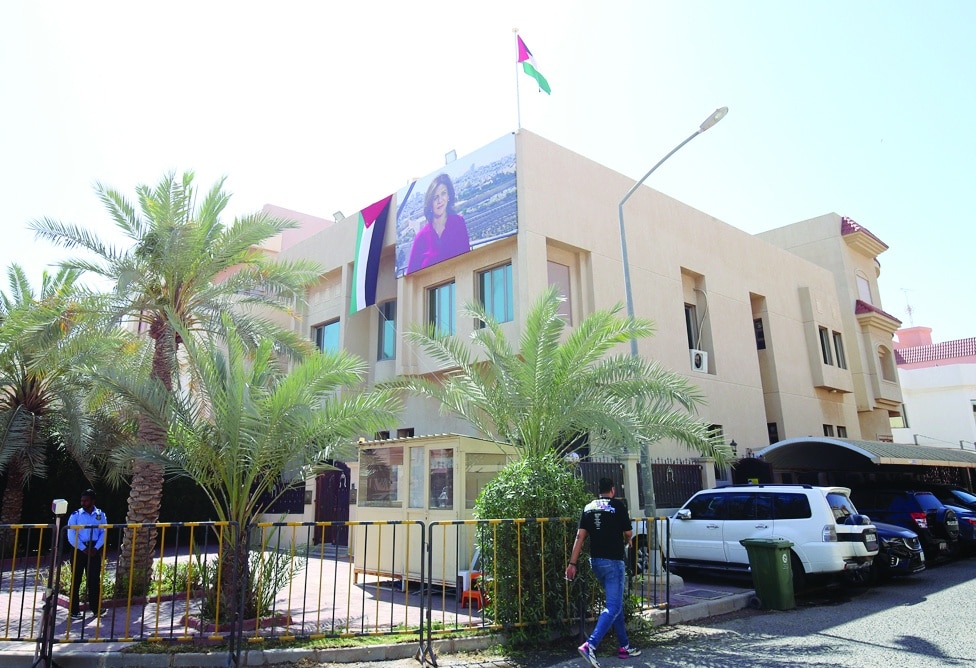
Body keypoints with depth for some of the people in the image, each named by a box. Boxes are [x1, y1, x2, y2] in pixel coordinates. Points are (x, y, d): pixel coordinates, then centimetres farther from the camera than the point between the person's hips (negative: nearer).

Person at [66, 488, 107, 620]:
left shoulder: (101, 515, 6)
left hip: (94, 549, 1)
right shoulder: (75, 515, 1)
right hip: (79, 550, -1)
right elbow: (71, 536, -5)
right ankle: (74, 611, 10)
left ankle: (96, 609, 10)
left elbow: (103, 533, 2)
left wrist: (95, 548, -11)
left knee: (94, 580, 3)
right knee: (76, 580, 2)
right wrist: (83, 549, -12)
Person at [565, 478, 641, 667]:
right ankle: (589, 645, -20)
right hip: (613, 561, -6)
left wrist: (572, 563, -1)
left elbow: (580, 536, 0)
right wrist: (626, 541, 21)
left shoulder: (589, 507, 6)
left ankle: (624, 647, 25)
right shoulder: (618, 505, -6)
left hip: (596, 561, 6)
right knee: (613, 606, -6)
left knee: (616, 603, 19)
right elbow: (628, 533, -2)